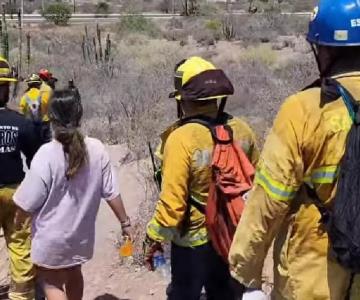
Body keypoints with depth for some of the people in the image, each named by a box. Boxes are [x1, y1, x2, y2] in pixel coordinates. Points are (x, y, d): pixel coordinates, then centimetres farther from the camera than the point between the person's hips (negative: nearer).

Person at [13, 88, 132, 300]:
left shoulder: (47, 153, -24)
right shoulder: (97, 149, -15)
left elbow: (28, 202, -16)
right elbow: (111, 193, -8)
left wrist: (18, 220, 4)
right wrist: (125, 222, 5)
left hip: (52, 236, -4)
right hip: (82, 232, 5)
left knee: (51, 283, 13)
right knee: (74, 273, 28)